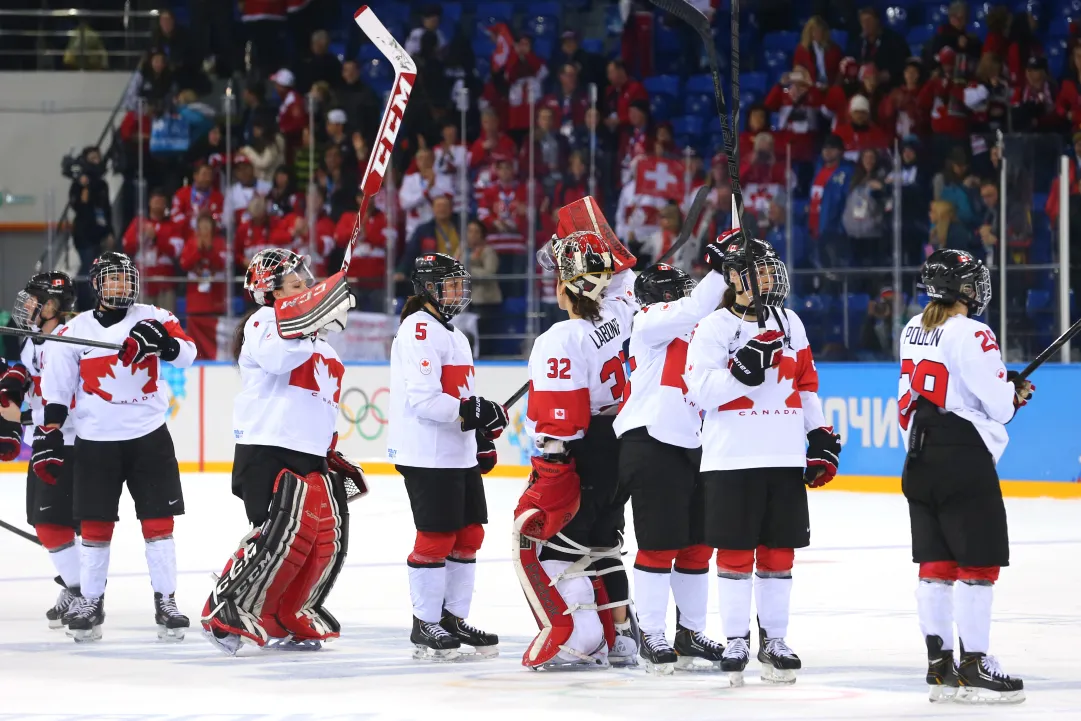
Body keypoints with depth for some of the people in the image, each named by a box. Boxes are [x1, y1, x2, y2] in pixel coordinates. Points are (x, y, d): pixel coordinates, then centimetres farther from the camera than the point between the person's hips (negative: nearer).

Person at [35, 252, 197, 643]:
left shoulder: (152, 318, 1)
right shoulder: (74, 331, 1)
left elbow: (187, 353, -14)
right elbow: (56, 389, 4)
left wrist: (160, 340, -34)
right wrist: (48, 438, -2)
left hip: (149, 437, 0)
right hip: (95, 441, 0)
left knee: (158, 521, 0)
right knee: (95, 525, 3)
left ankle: (166, 602, 7)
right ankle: (90, 603, 14)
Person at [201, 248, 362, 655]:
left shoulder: (317, 341, 25)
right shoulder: (264, 321, -2)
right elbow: (275, 357, -26)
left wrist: (333, 456, 24)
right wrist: (314, 322, -30)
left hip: (310, 455, 9)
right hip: (267, 449, -9)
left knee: (328, 537, 4)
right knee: (282, 535, -20)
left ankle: (286, 620, 16)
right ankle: (225, 613, -14)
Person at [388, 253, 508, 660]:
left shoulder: (453, 334, 20)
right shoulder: (419, 330, -13)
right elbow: (423, 399, -22)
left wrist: (482, 439, 22)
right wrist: (473, 412, -24)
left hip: (460, 454, 10)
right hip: (427, 455, -10)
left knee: (469, 534, 10)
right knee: (436, 537, -6)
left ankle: (453, 619, 18)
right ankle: (425, 626, 2)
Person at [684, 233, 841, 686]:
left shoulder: (790, 324, 13)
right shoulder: (714, 328, -4)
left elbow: (806, 384, 19)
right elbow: (701, 391, -13)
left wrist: (821, 438, 14)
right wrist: (742, 369, -26)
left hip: (785, 459, 5)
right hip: (732, 459, -5)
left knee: (779, 553, 7)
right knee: (736, 552, -2)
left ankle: (774, 640, 15)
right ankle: (736, 640, 6)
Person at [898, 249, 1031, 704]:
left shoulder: (913, 331, 11)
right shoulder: (970, 335, -15)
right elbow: (998, 403, -15)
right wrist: (1017, 392, 6)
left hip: (920, 461, 9)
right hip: (964, 459, -9)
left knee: (936, 562, 11)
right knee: (979, 563, -4)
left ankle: (939, 665, 13)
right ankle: (973, 667, -6)